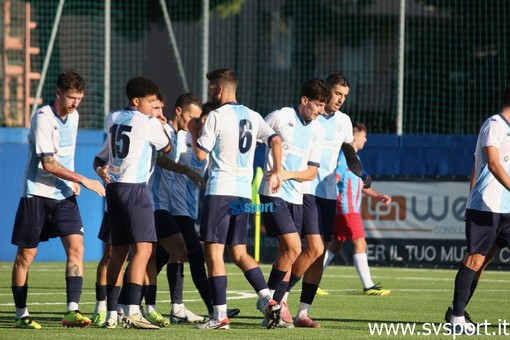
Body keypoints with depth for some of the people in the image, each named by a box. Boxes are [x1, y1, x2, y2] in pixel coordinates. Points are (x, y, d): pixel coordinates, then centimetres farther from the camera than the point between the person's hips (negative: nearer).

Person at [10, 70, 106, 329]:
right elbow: (48, 163, -20)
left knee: (76, 247, -11)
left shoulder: (73, 117, 9)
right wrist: (82, 180, -20)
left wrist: (72, 183, 13)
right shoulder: (43, 118, -15)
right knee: (26, 255, 3)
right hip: (37, 194, -6)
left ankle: (72, 311, -17)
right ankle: (21, 315, 13)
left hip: (64, 195, 6)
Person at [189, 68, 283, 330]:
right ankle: (270, 301, -2)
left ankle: (220, 315, -8)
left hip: (220, 190, -7)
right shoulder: (252, 116, 13)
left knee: (214, 251, -4)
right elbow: (275, 141, 4)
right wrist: (276, 172, 8)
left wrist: (194, 131, 11)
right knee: (239, 253, 14)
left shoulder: (217, 116, -6)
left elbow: (201, 154, -6)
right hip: (244, 192, 7)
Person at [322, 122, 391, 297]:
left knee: (335, 245, 11)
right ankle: (368, 286, -11)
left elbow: (362, 185, 26)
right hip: (346, 209, -10)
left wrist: (378, 196, 15)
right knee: (360, 244, -10)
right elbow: (335, 178, -18)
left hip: (351, 209, 10)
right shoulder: (345, 155, -10)